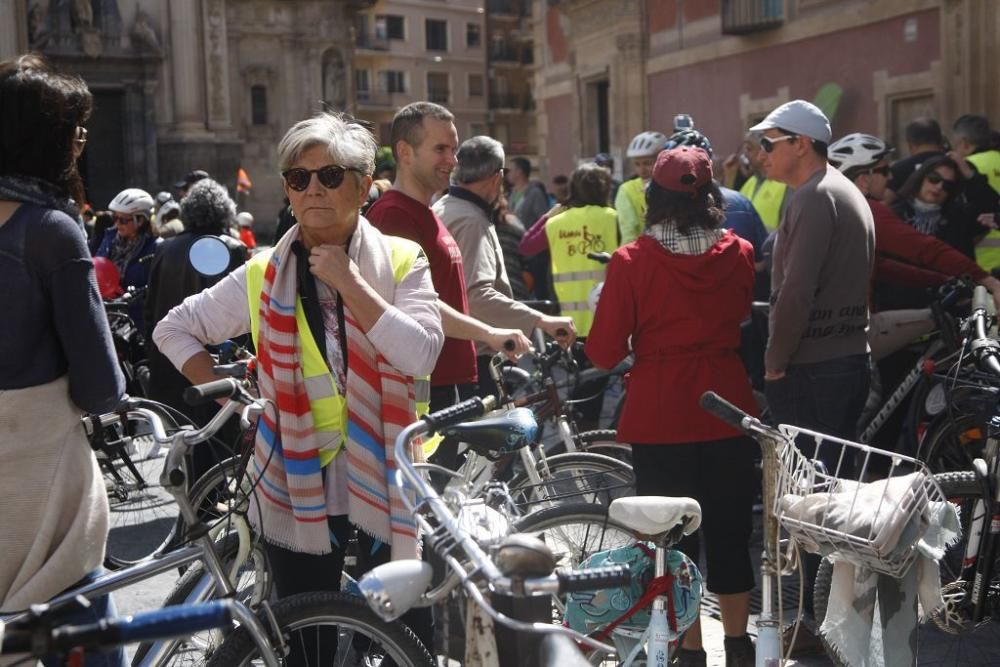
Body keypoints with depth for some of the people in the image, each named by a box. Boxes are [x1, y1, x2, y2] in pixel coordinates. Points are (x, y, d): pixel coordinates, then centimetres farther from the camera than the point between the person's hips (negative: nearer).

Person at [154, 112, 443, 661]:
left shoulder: (400, 262, -3)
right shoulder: (264, 276, 1)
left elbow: (421, 356, -18)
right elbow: (174, 330, 10)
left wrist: (348, 281, -20)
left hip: (382, 480, -1)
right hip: (298, 486, 1)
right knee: (308, 645, 13)